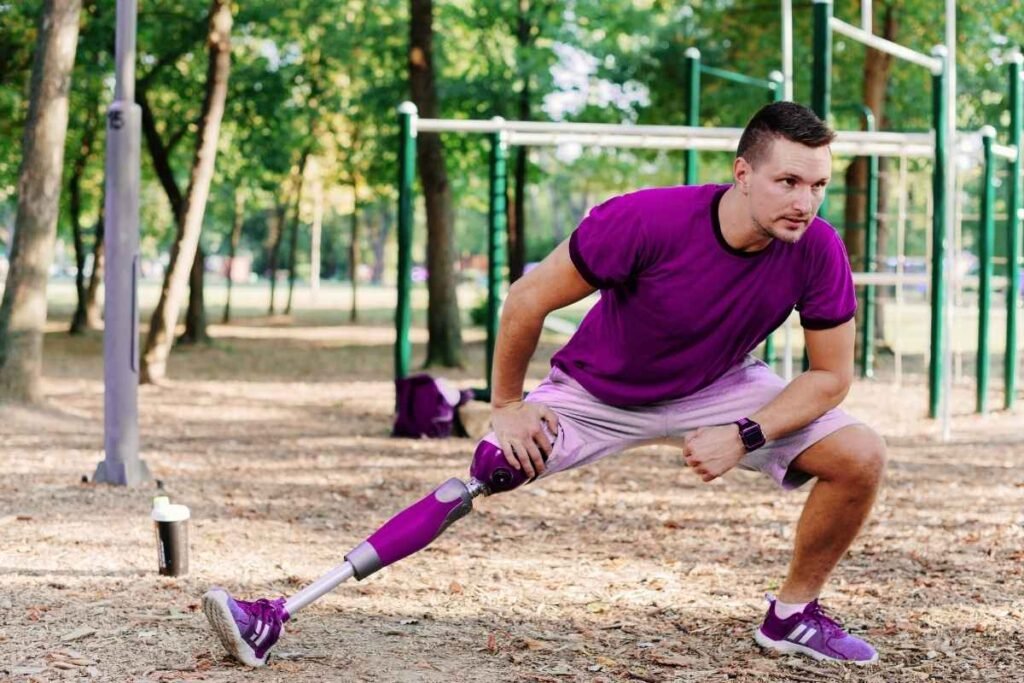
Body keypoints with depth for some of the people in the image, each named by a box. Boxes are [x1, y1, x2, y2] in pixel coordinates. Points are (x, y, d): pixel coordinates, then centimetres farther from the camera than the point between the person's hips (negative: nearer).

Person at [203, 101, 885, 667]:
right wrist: (507, 404, -11)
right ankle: (273, 619, -12)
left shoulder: (817, 251, -25)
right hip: (596, 390, -3)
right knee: (475, 483, -15)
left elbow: (830, 375, -12)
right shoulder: (645, 221, -33)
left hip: (719, 389, 3)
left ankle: (794, 615, 11)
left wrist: (744, 436, -25)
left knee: (861, 455, -13)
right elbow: (530, 298, -20)